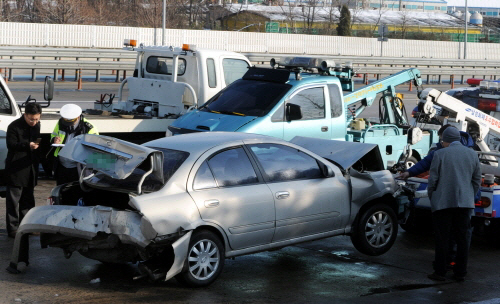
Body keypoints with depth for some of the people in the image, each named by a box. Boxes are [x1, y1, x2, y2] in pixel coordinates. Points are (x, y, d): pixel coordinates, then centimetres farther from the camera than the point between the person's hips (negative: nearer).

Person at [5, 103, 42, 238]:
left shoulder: (37, 125, 10)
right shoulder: (14, 126, -11)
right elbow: (11, 145, -17)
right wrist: (27, 145, -30)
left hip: (30, 168, 7)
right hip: (16, 169, -7)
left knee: (28, 199, 13)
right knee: (14, 199, -4)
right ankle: (13, 228, -1)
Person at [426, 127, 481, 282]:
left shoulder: (440, 154, -6)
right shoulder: (472, 154, 7)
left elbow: (433, 179, -5)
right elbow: (477, 179, 11)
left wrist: (431, 197, 9)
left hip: (443, 202, -3)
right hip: (465, 202, 4)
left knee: (442, 239, 1)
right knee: (462, 239, 9)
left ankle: (440, 272, 4)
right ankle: (460, 272, 12)